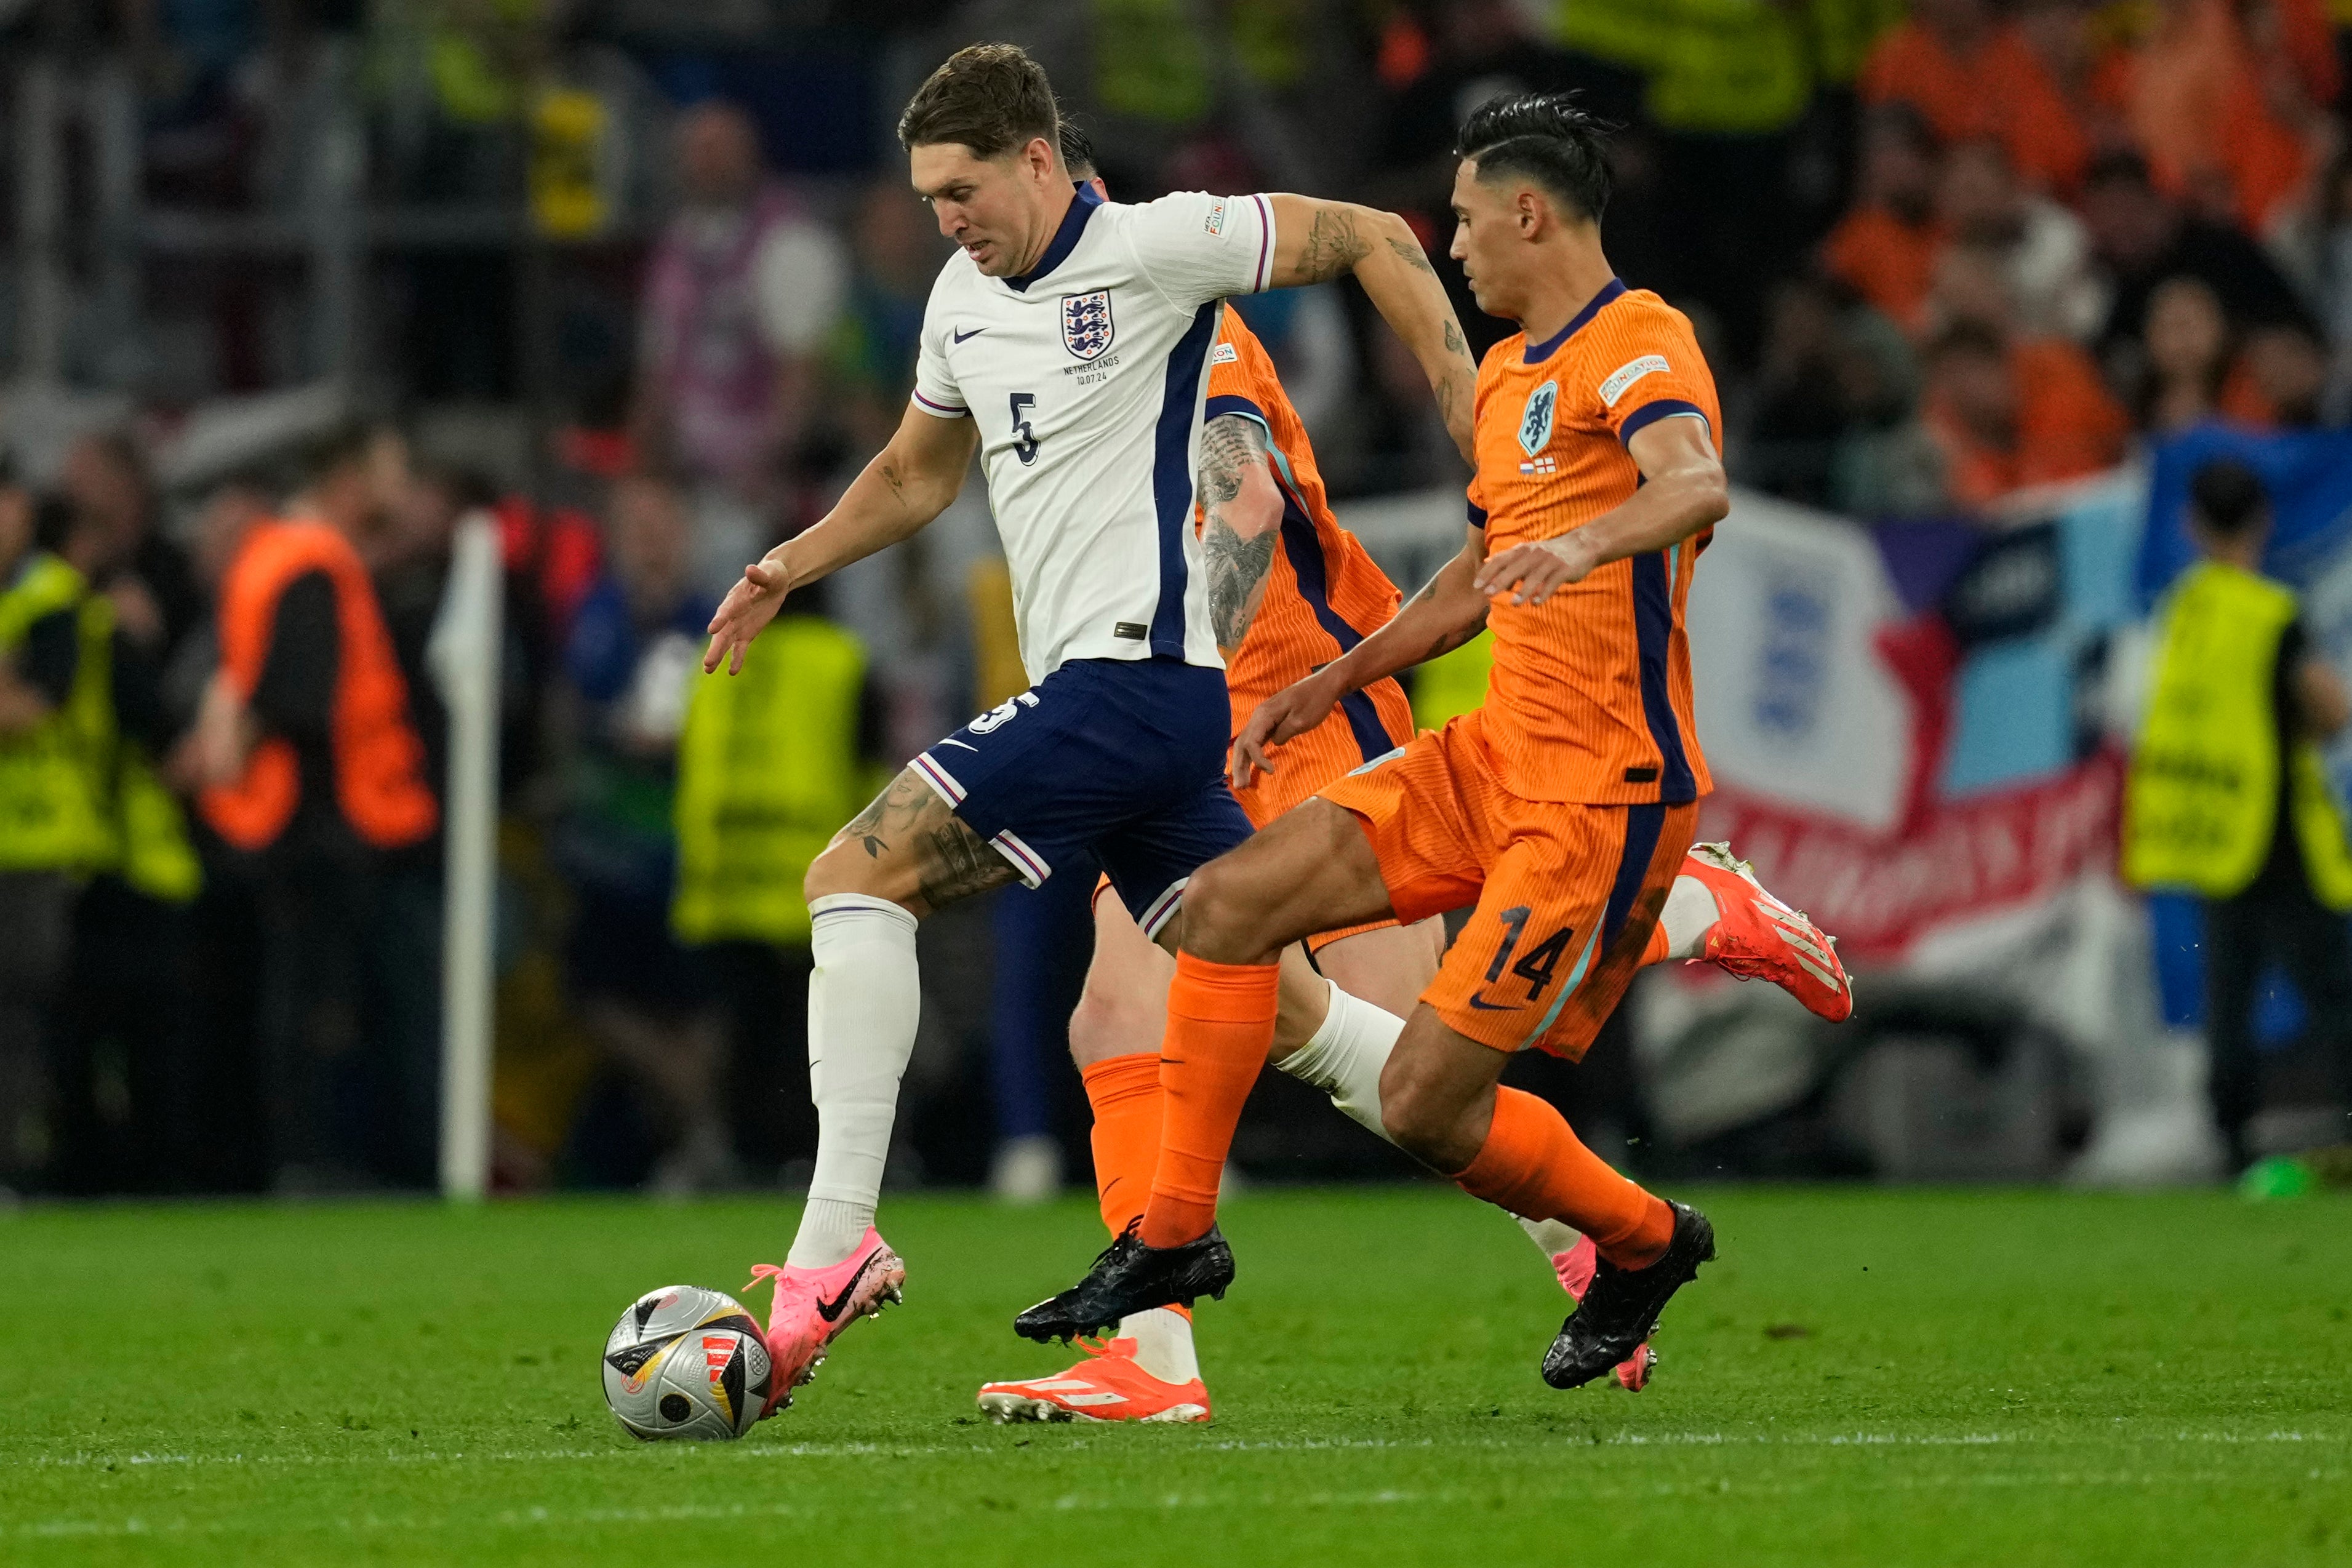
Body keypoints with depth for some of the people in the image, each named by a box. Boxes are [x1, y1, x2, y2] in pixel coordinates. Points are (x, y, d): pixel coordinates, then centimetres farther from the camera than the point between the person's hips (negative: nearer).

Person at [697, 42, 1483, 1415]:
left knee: (858, 878, -14)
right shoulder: (964, 300, 17)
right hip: (1098, 694, 9)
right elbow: (916, 476, 32)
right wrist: (786, 570, 20)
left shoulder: (1153, 248, -7)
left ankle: (838, 1242, -20)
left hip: (1134, 674, -9)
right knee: (1288, 1014, 6)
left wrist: (1471, 411, -8)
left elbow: (1373, 240, -2)